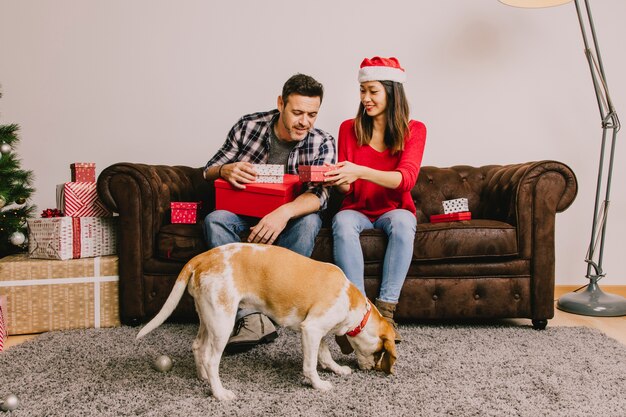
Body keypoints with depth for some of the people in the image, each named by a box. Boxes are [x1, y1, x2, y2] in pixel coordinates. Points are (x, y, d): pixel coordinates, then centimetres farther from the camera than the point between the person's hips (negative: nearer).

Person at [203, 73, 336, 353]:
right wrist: (225, 170, -29)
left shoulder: (323, 144, -11)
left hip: (289, 216, -1)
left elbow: (318, 193, -26)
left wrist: (284, 213, -47)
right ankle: (251, 318, -41)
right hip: (243, 212, 1)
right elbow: (208, 172, -3)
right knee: (215, 219, -30)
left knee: (309, 222, -33)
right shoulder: (248, 126, -9)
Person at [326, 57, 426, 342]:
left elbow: (406, 179, -19)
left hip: (394, 209, -1)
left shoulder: (414, 130, -1)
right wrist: (341, 182, -23)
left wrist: (360, 172, -35)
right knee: (342, 222, -34)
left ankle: (386, 310, -33)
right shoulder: (349, 128, 3)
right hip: (357, 209, 1)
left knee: (402, 222, -36)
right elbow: (346, 189, 3)